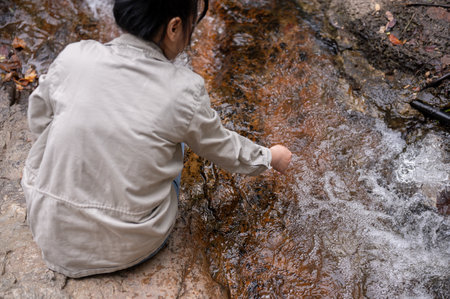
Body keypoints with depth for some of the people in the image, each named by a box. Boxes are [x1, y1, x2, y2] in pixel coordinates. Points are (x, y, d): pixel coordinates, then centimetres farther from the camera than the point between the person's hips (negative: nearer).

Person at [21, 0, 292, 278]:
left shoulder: (73, 57, -13)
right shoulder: (184, 91, -18)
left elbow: (39, 122, 5)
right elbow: (225, 149, 0)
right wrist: (271, 157, 19)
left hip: (52, 236, 3)